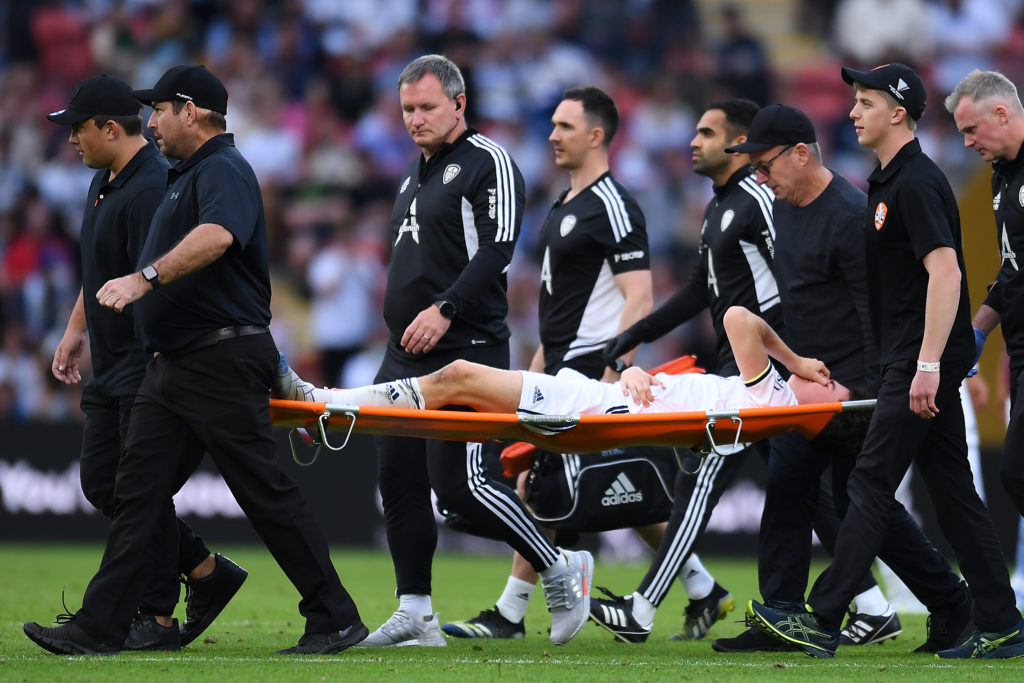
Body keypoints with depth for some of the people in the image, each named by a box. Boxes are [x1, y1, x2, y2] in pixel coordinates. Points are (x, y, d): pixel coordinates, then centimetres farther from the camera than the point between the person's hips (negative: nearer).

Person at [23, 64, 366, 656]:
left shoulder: (223, 171, -13)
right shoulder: (188, 175, 21)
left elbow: (216, 236, -34)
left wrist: (146, 277, -44)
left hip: (222, 362, -10)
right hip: (174, 363, 10)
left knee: (265, 492, -7)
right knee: (140, 492, 4)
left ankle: (336, 619, 0)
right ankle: (99, 628, 1)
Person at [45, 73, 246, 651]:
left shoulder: (153, 187, -20)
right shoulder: (105, 182, 13)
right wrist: (76, 330, 25)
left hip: (150, 365, -10)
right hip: (112, 366, 10)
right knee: (100, 481, 10)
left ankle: (158, 619, 0)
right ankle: (206, 570, 18)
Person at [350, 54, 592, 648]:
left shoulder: (488, 163, -6)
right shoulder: (416, 174, 21)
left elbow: (496, 250, -17)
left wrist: (444, 311, -25)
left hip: (464, 352, -9)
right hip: (406, 355, 9)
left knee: (459, 485, -14)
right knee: (399, 481, 4)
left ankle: (561, 570, 1)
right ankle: (416, 614, 8)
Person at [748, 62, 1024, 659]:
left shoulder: (916, 184, -15)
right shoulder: (890, 181, 17)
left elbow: (945, 272, -24)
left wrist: (928, 365, -28)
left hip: (923, 362, -10)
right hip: (915, 362, 10)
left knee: (873, 484, -9)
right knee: (951, 489, 8)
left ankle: (822, 621, -8)